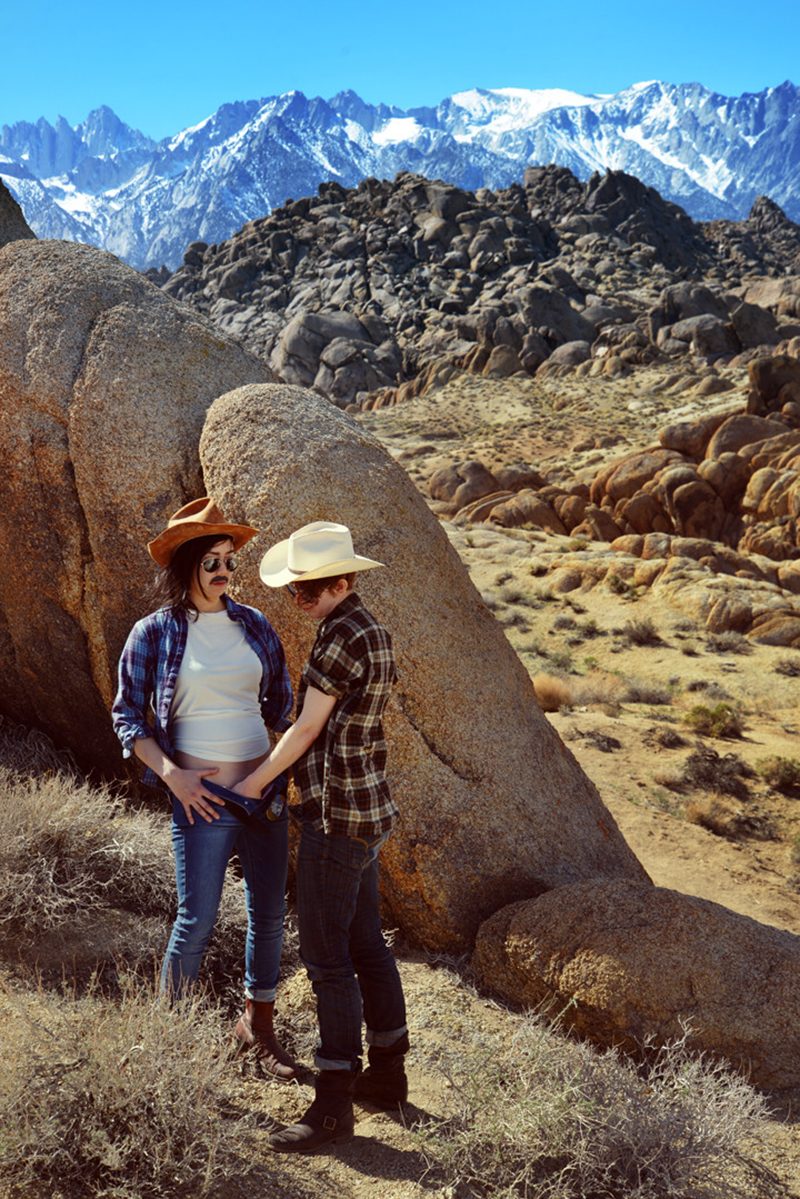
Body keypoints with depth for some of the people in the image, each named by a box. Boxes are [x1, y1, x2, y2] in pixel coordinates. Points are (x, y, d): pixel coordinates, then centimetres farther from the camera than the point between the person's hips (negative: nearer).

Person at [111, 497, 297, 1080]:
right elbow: (128, 716, -1)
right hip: (203, 795, -4)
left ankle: (258, 1023, 32)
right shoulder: (153, 633, -5)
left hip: (265, 789, 4)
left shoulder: (254, 625, 5)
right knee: (197, 922, 2)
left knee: (269, 912, 12)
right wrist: (171, 774, -12)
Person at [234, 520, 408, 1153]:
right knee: (366, 945, 17)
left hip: (338, 815, -10)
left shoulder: (343, 636, -19)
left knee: (326, 955, -3)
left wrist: (254, 782, -2)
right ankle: (388, 1071, 29)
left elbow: (307, 728, -14)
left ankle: (334, 1104, 5)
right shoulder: (371, 630, 11)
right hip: (366, 807, 10)